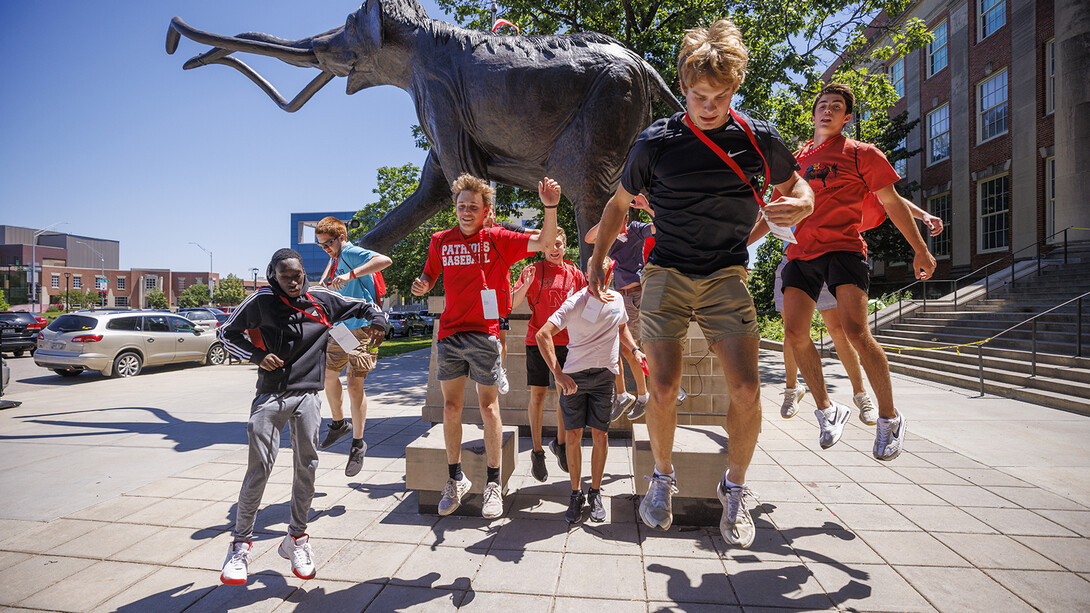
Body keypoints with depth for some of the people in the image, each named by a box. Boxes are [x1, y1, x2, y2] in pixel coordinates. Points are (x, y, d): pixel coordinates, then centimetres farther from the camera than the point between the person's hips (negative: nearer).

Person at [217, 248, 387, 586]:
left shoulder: (321, 300, 5)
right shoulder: (261, 301, 0)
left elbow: (363, 306, 17)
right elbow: (227, 333, 10)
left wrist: (378, 318, -5)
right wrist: (257, 356, -5)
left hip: (307, 397, 2)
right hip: (270, 396, -2)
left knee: (306, 468, 5)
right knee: (259, 469, -3)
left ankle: (296, 538, 22)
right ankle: (241, 543, 14)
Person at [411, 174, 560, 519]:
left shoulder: (497, 239, 1)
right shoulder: (441, 241, 10)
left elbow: (544, 243, -7)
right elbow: (429, 277, 22)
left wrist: (550, 207, -21)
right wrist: (421, 285, -1)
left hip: (485, 333, -3)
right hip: (449, 333, 3)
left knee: (489, 406, 1)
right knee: (451, 406, 7)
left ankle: (493, 483, 13)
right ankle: (455, 480, 22)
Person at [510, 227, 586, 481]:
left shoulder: (575, 273, 8)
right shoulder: (533, 271, 0)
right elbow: (511, 304, -6)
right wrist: (526, 285, -23)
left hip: (567, 341, 3)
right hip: (539, 341, -2)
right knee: (537, 395, 0)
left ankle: (560, 443, 27)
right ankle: (537, 451, 13)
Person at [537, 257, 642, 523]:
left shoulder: (617, 300, 4)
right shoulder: (575, 303, -12)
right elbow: (543, 335, -22)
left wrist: (634, 349, 9)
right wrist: (558, 374, -30)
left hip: (604, 376, 3)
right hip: (574, 376, -3)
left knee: (600, 435, 4)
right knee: (573, 436, 1)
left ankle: (595, 493, 20)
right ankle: (576, 493, 18)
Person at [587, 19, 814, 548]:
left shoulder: (757, 138, 0)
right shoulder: (657, 142, -3)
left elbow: (795, 185, 16)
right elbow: (620, 202, 11)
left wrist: (800, 207, -8)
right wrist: (597, 258, 6)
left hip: (726, 276, 1)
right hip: (667, 274, -1)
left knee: (746, 389, -12)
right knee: (663, 390, -10)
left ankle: (734, 487, 14)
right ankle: (663, 476, 19)